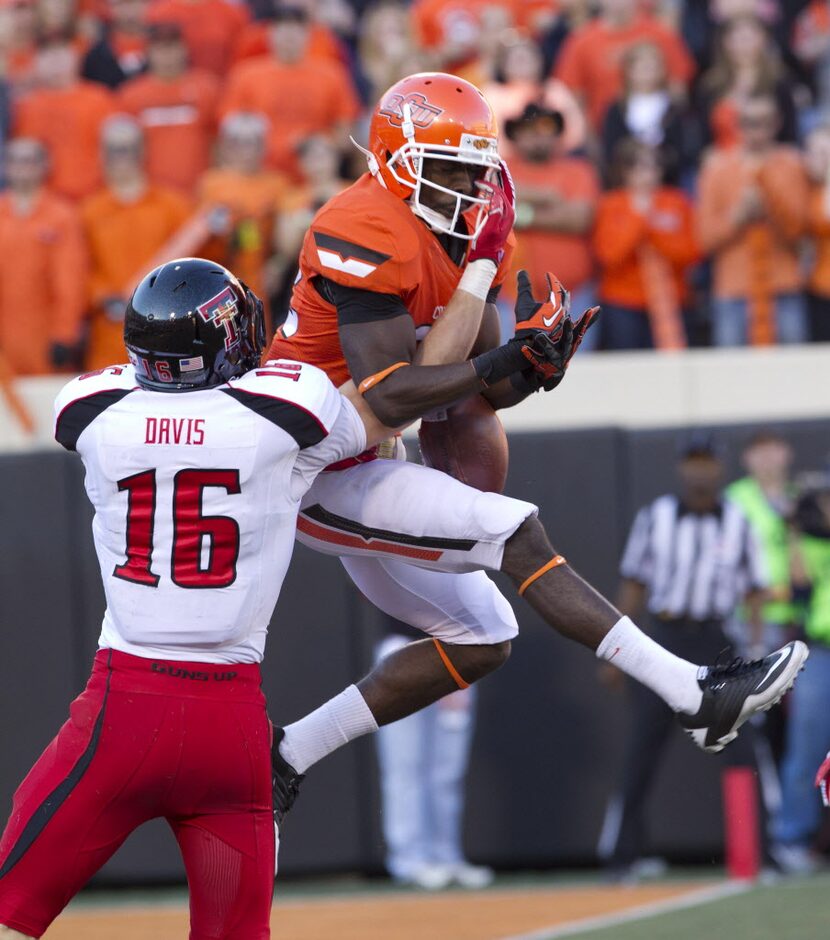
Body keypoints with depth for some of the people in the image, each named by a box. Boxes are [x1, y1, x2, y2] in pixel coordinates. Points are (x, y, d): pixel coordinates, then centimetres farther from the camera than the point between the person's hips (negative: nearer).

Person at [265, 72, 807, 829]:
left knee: (480, 640, 10)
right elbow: (391, 397, -28)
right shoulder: (371, 235, -23)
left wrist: (535, 368, -18)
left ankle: (290, 754, 14)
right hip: (317, 474, -10)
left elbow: (489, 390, 4)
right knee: (518, 535, -18)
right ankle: (694, 697, -20)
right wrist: (507, 359, -31)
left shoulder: (472, 240, 6)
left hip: (358, 467, 10)